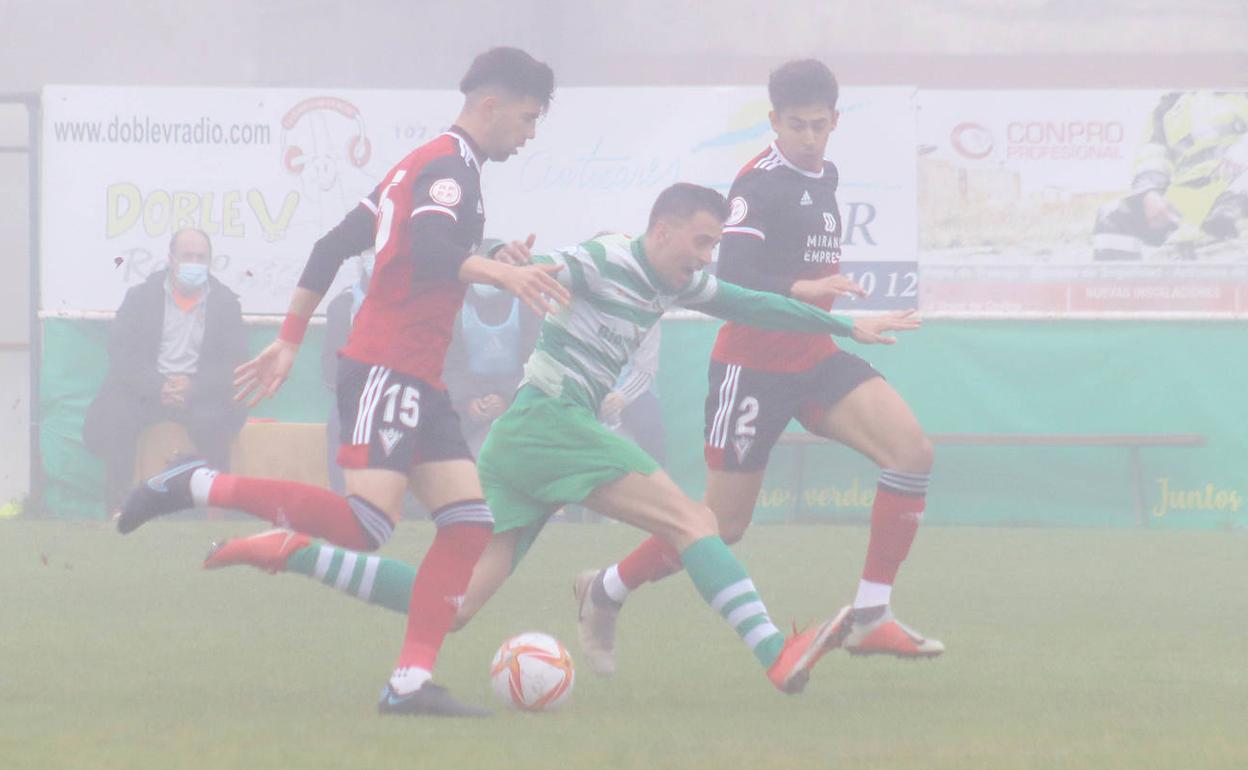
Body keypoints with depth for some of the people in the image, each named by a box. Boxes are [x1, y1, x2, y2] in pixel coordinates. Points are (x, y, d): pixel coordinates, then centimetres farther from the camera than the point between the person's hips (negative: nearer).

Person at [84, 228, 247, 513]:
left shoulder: (225, 302, 9)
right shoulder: (141, 297, 6)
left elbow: (234, 361, 3)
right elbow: (121, 353, -2)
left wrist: (194, 387, -16)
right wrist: (157, 387, -18)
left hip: (199, 391, 0)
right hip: (145, 390, 0)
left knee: (212, 420, -33)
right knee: (117, 417, -31)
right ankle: (116, 507, -24)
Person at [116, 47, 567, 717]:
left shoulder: (423, 164, 22)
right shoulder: (450, 164, -8)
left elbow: (334, 246, 23)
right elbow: (427, 248, -27)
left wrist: (290, 341, 25)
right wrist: (502, 274, -37)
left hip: (418, 382, 11)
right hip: (387, 371, -11)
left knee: (469, 523, 2)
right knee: (365, 525, -22)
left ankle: (411, 681, -2)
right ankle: (198, 488, -12)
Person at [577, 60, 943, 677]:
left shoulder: (823, 178, 11)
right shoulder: (760, 183, -15)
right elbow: (731, 277, -28)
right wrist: (804, 290, -41)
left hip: (814, 357, 7)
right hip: (754, 365, -7)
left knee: (911, 449, -15)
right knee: (724, 524, -1)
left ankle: (871, 615, -13)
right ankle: (604, 592, 24)